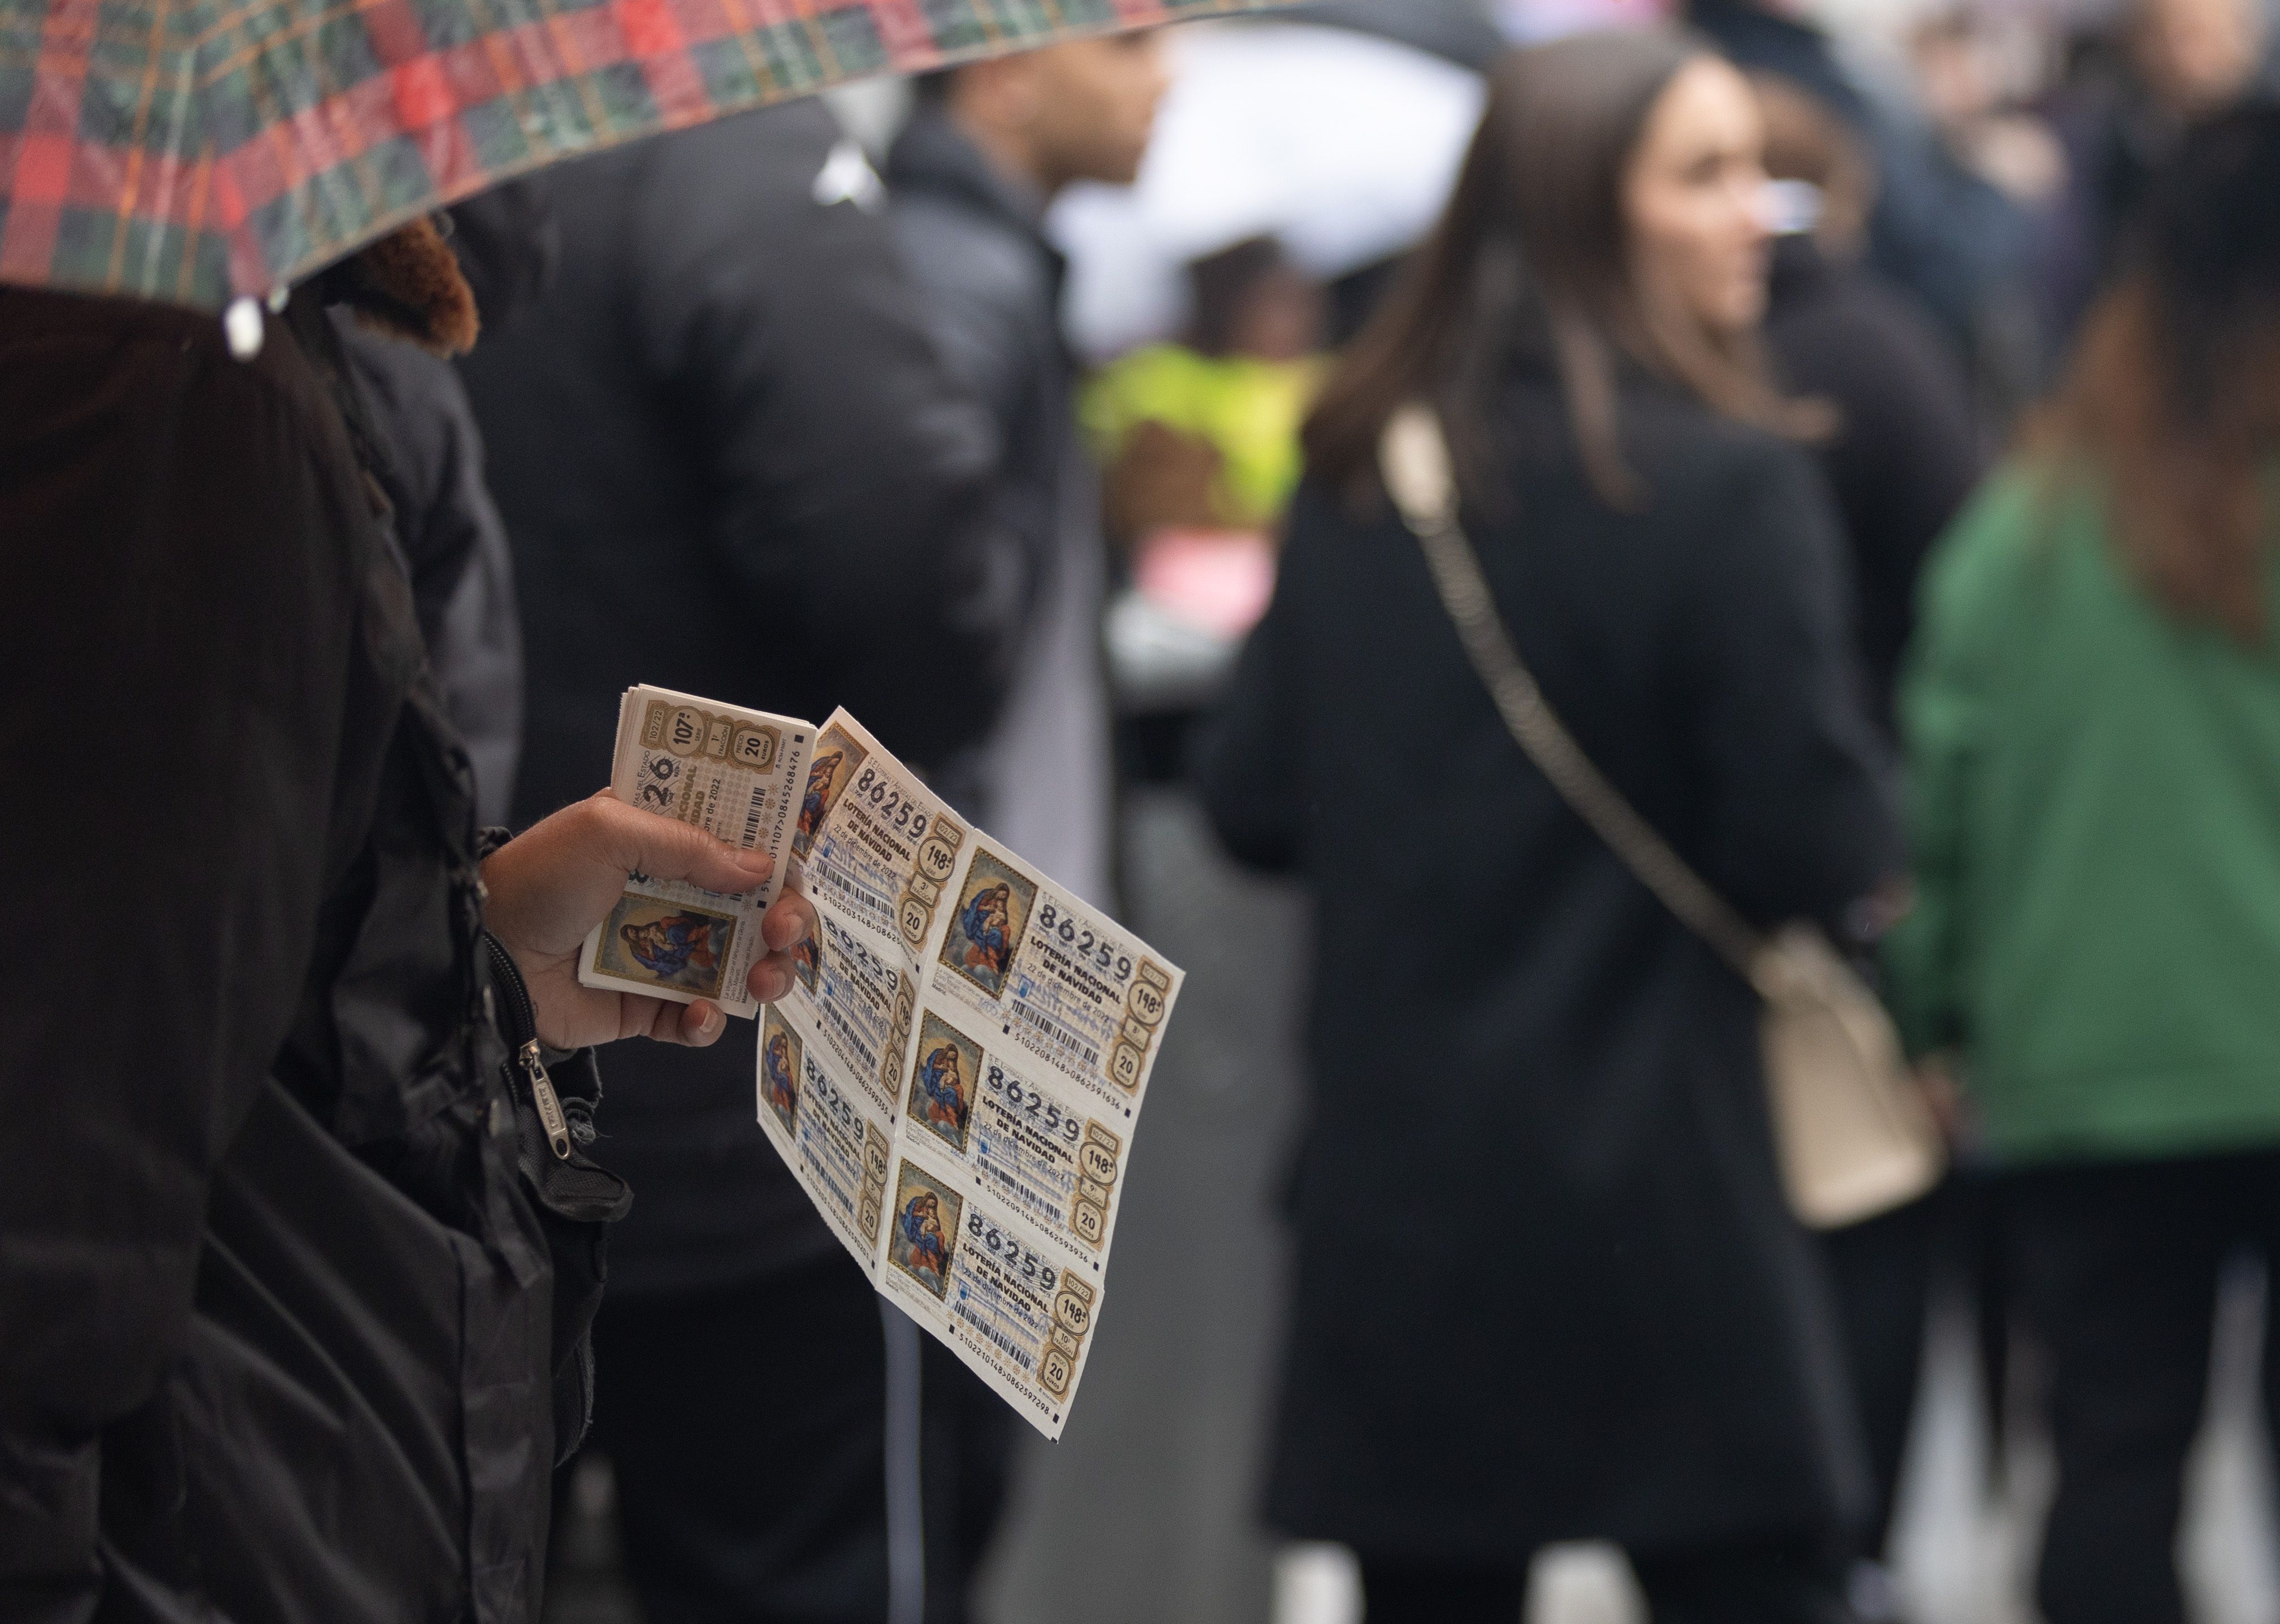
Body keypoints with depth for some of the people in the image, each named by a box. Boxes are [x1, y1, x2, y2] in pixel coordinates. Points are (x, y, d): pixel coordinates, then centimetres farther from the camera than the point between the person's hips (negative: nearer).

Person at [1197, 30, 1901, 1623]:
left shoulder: (1356, 474, 5)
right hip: (1659, 1194, -5)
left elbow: (1254, 802, 9)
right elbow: (1819, 845, -14)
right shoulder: (1726, 484, -13)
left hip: (1395, 1193, 5)